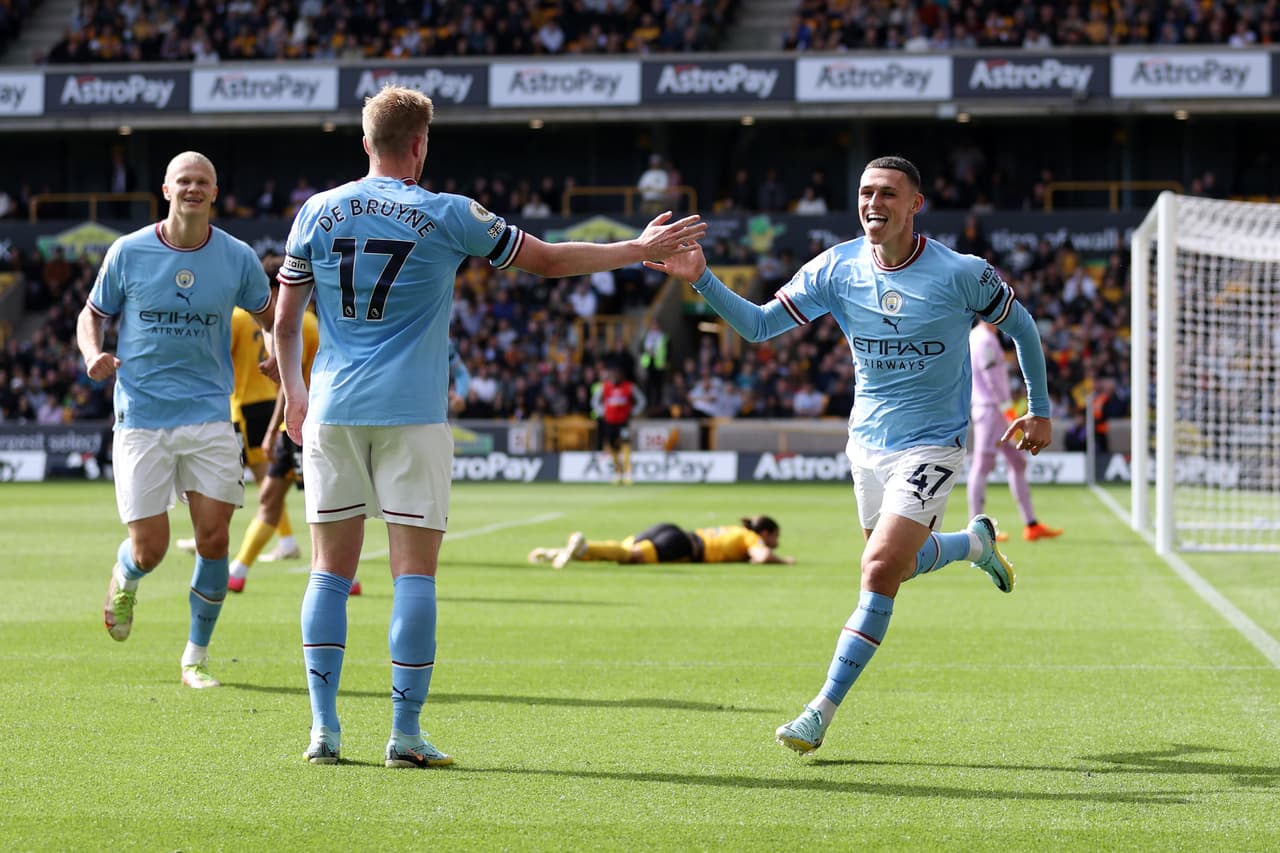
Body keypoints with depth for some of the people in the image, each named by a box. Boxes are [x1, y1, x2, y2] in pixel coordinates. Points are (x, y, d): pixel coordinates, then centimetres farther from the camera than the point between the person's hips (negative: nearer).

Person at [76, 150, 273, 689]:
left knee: (213, 538, -6)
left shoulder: (237, 257, 1)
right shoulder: (128, 252, -2)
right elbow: (92, 315, 9)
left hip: (209, 416, 1)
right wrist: (94, 354, -12)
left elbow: (270, 317, 16)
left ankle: (196, 656, 12)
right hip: (141, 417, -1)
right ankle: (125, 580, 35)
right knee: (150, 550, -4)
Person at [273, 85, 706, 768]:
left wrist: (293, 392, 26)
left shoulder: (317, 213, 6)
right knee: (414, 572, 0)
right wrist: (640, 250, 15)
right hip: (410, 414, -3)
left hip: (331, 411, 3)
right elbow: (548, 260, 5)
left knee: (331, 569, 8)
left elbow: (284, 320, 11)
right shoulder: (447, 216, -2)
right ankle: (405, 733, -4)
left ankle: (323, 728, 2)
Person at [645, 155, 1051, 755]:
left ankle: (824, 707, -11)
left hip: (930, 444, -5)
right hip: (867, 441, 5)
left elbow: (1020, 325, 2)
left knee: (881, 569, -18)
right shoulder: (838, 268, -5)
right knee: (896, 565, 18)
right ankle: (975, 541, 51)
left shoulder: (959, 273, -14)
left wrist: (1040, 410, 5)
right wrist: (701, 280, -22)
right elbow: (758, 325, -6)